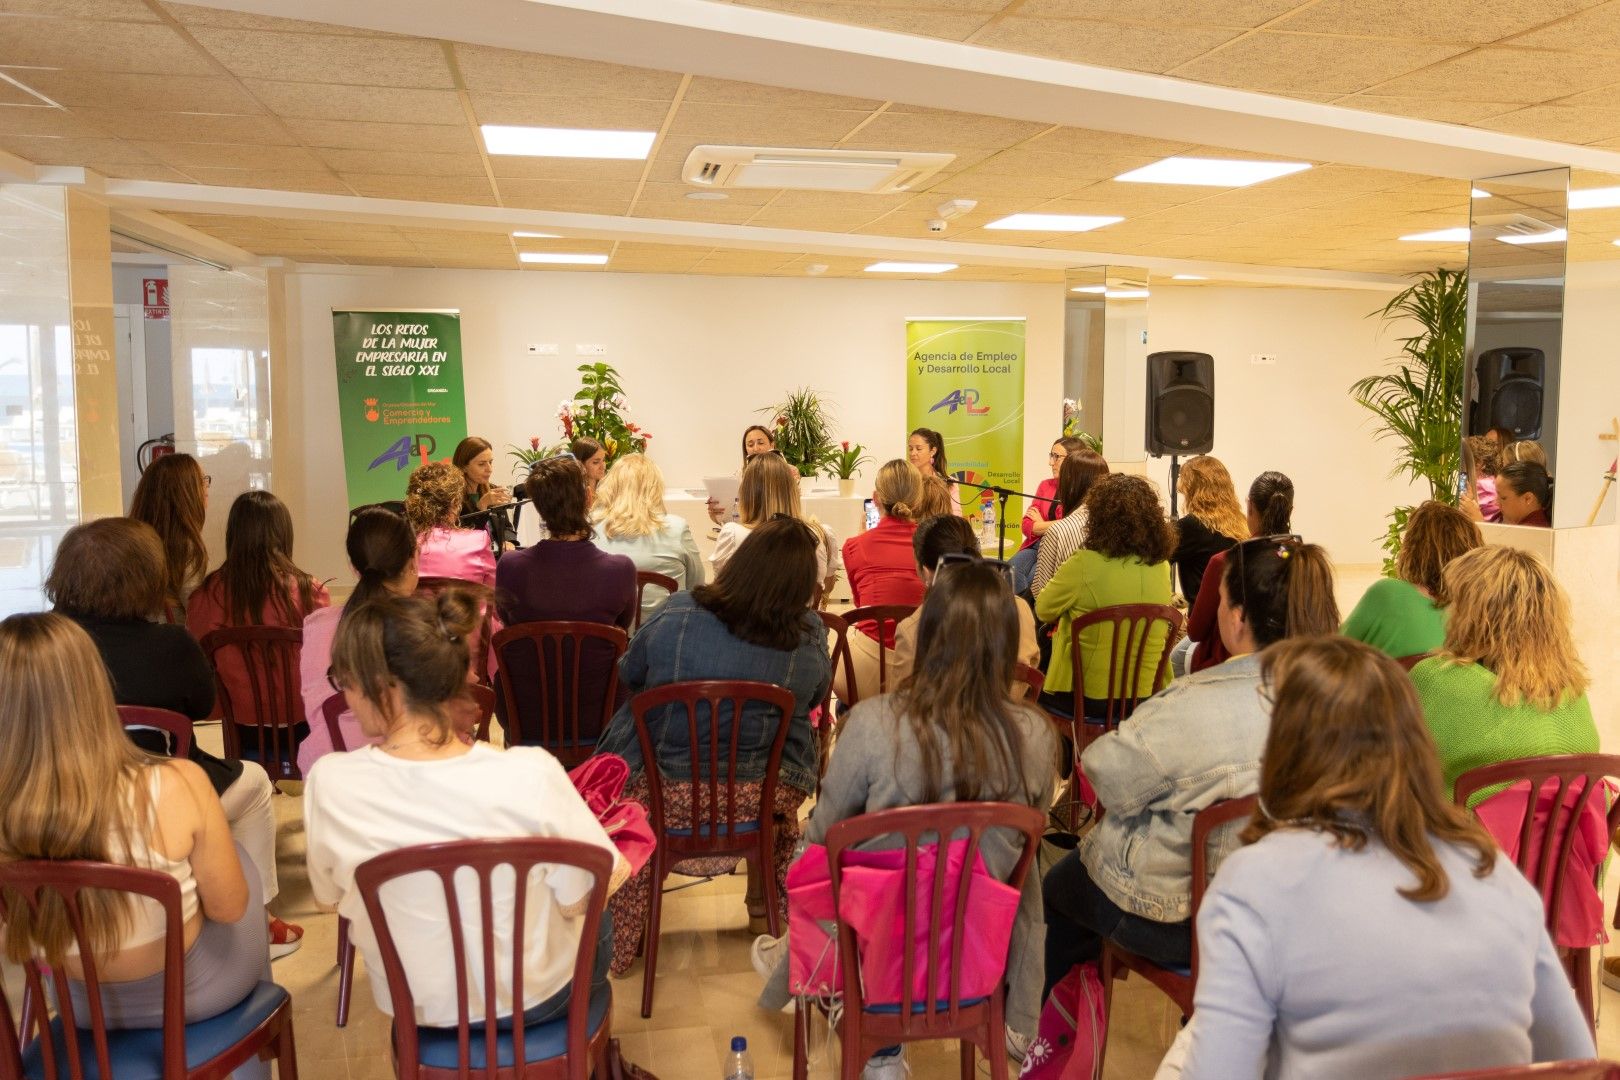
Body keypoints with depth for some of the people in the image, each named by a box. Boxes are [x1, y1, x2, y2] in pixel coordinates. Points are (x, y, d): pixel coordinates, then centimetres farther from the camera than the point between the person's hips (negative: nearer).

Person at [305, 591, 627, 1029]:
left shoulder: (329, 783, -26)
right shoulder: (530, 775, -31)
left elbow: (329, 895, -7)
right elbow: (578, 901, -18)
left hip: (415, 1008, 3)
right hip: (536, 1000, -2)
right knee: (596, 924, 35)